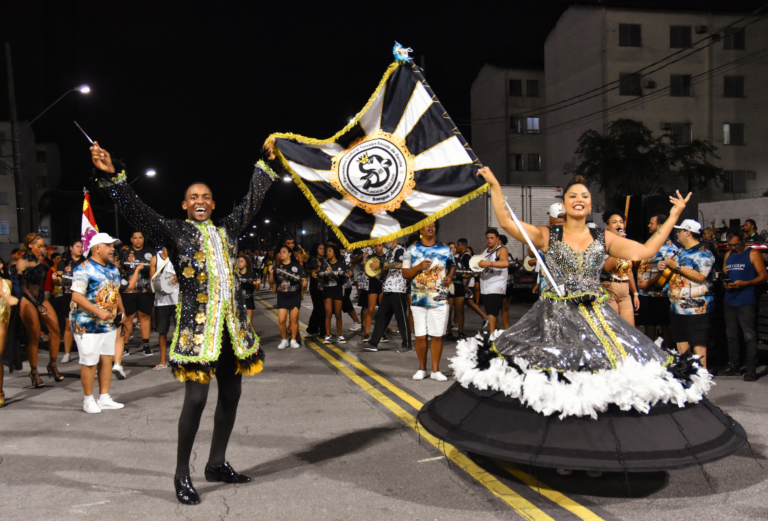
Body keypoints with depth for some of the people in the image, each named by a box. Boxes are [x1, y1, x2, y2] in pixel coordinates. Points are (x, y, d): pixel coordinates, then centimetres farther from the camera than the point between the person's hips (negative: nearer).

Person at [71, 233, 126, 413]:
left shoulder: (113, 269, 12)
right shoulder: (84, 269, -13)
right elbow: (76, 296, -20)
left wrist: (122, 311, 11)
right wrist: (98, 311, -26)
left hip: (109, 323, 7)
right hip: (88, 324, -7)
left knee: (107, 359, 10)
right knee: (90, 362, -1)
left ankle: (104, 397, 20)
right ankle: (88, 400, 13)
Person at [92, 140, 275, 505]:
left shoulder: (226, 231, 14)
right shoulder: (175, 232, 0)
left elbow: (251, 202, 25)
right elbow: (138, 212, -12)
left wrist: (266, 163, 33)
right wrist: (111, 177, -24)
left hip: (232, 324, 6)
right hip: (197, 325, -6)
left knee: (230, 394, 11)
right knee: (196, 397, -8)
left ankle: (217, 464, 27)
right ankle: (182, 475, 9)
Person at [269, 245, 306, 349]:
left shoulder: (297, 266, -4)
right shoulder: (277, 267, 2)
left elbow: (303, 279, -2)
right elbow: (272, 283, 3)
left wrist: (304, 282, -24)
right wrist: (271, 273, -14)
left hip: (295, 297, -1)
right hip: (282, 297, 1)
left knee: (294, 319, 3)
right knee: (281, 320, -4)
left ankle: (293, 340, 19)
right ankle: (284, 340, 15)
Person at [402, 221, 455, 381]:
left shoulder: (445, 249, 9)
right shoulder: (411, 250, 6)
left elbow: (452, 266, 23)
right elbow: (405, 273, 5)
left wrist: (450, 276, 2)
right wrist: (419, 267, -12)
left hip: (439, 299, 0)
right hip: (418, 300, 0)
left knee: (437, 336, 1)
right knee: (420, 336, 3)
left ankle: (435, 370, 12)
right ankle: (422, 369, 19)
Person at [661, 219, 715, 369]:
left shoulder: (703, 253, -8)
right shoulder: (681, 251, 19)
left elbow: (700, 276, -21)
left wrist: (676, 266, -18)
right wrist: (665, 266, 12)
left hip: (695, 307, -9)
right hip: (677, 306, 9)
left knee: (698, 343, -6)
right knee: (681, 341, 13)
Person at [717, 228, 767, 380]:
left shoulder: (753, 254, 0)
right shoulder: (728, 255, 17)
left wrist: (744, 283, -17)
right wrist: (725, 283, 0)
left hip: (745, 301, -6)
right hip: (729, 300, 6)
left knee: (749, 335, -7)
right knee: (731, 335, 11)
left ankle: (751, 369, -2)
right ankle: (733, 366, 20)